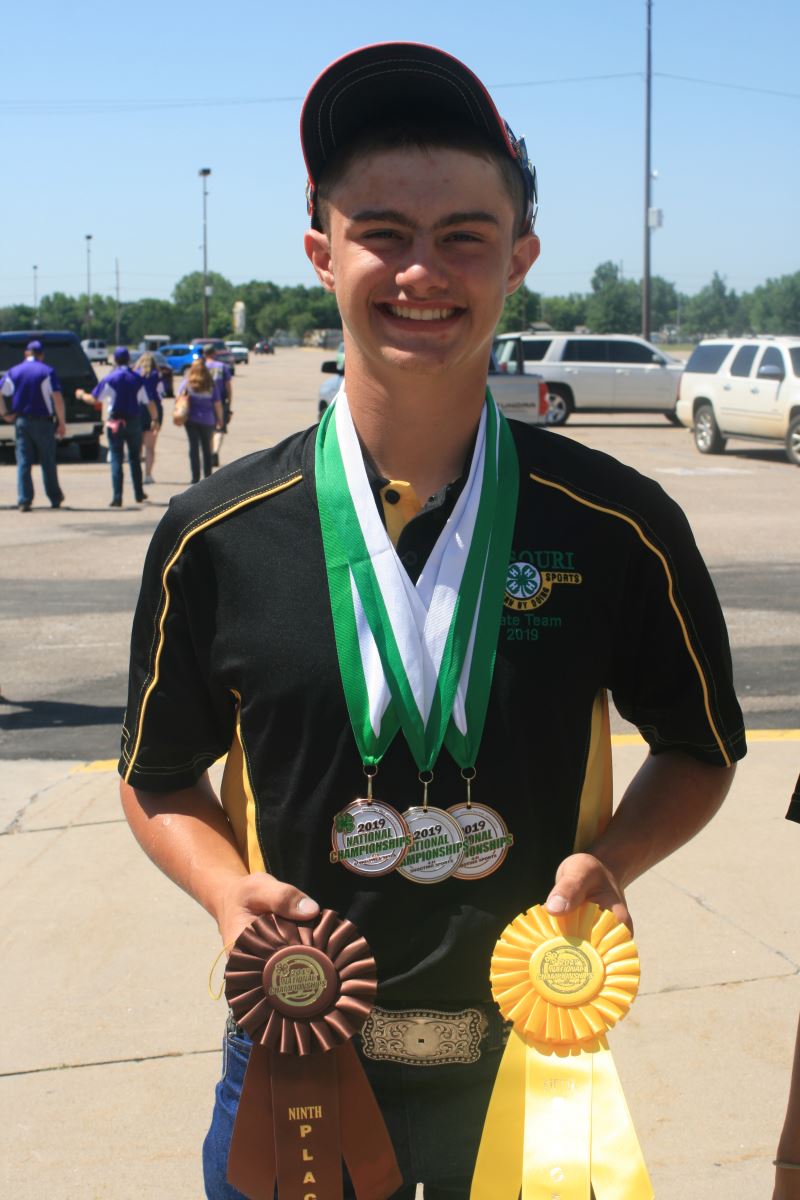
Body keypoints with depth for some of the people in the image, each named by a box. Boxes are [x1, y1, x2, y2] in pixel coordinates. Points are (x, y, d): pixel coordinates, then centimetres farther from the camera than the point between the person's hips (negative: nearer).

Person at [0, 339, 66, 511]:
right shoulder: (47, 371, -5)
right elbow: (57, 398, -12)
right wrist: (62, 422, -7)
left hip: (21, 421, 2)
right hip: (43, 422, -2)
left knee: (23, 462, 4)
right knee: (48, 462, 9)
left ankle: (24, 501, -3)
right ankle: (55, 498, 18)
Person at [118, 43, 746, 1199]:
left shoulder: (623, 530, -10)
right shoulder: (215, 540, -9)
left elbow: (699, 752, 5)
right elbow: (160, 777, 5)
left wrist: (612, 860, -13)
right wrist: (229, 889, -14)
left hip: (534, 1062, 0)